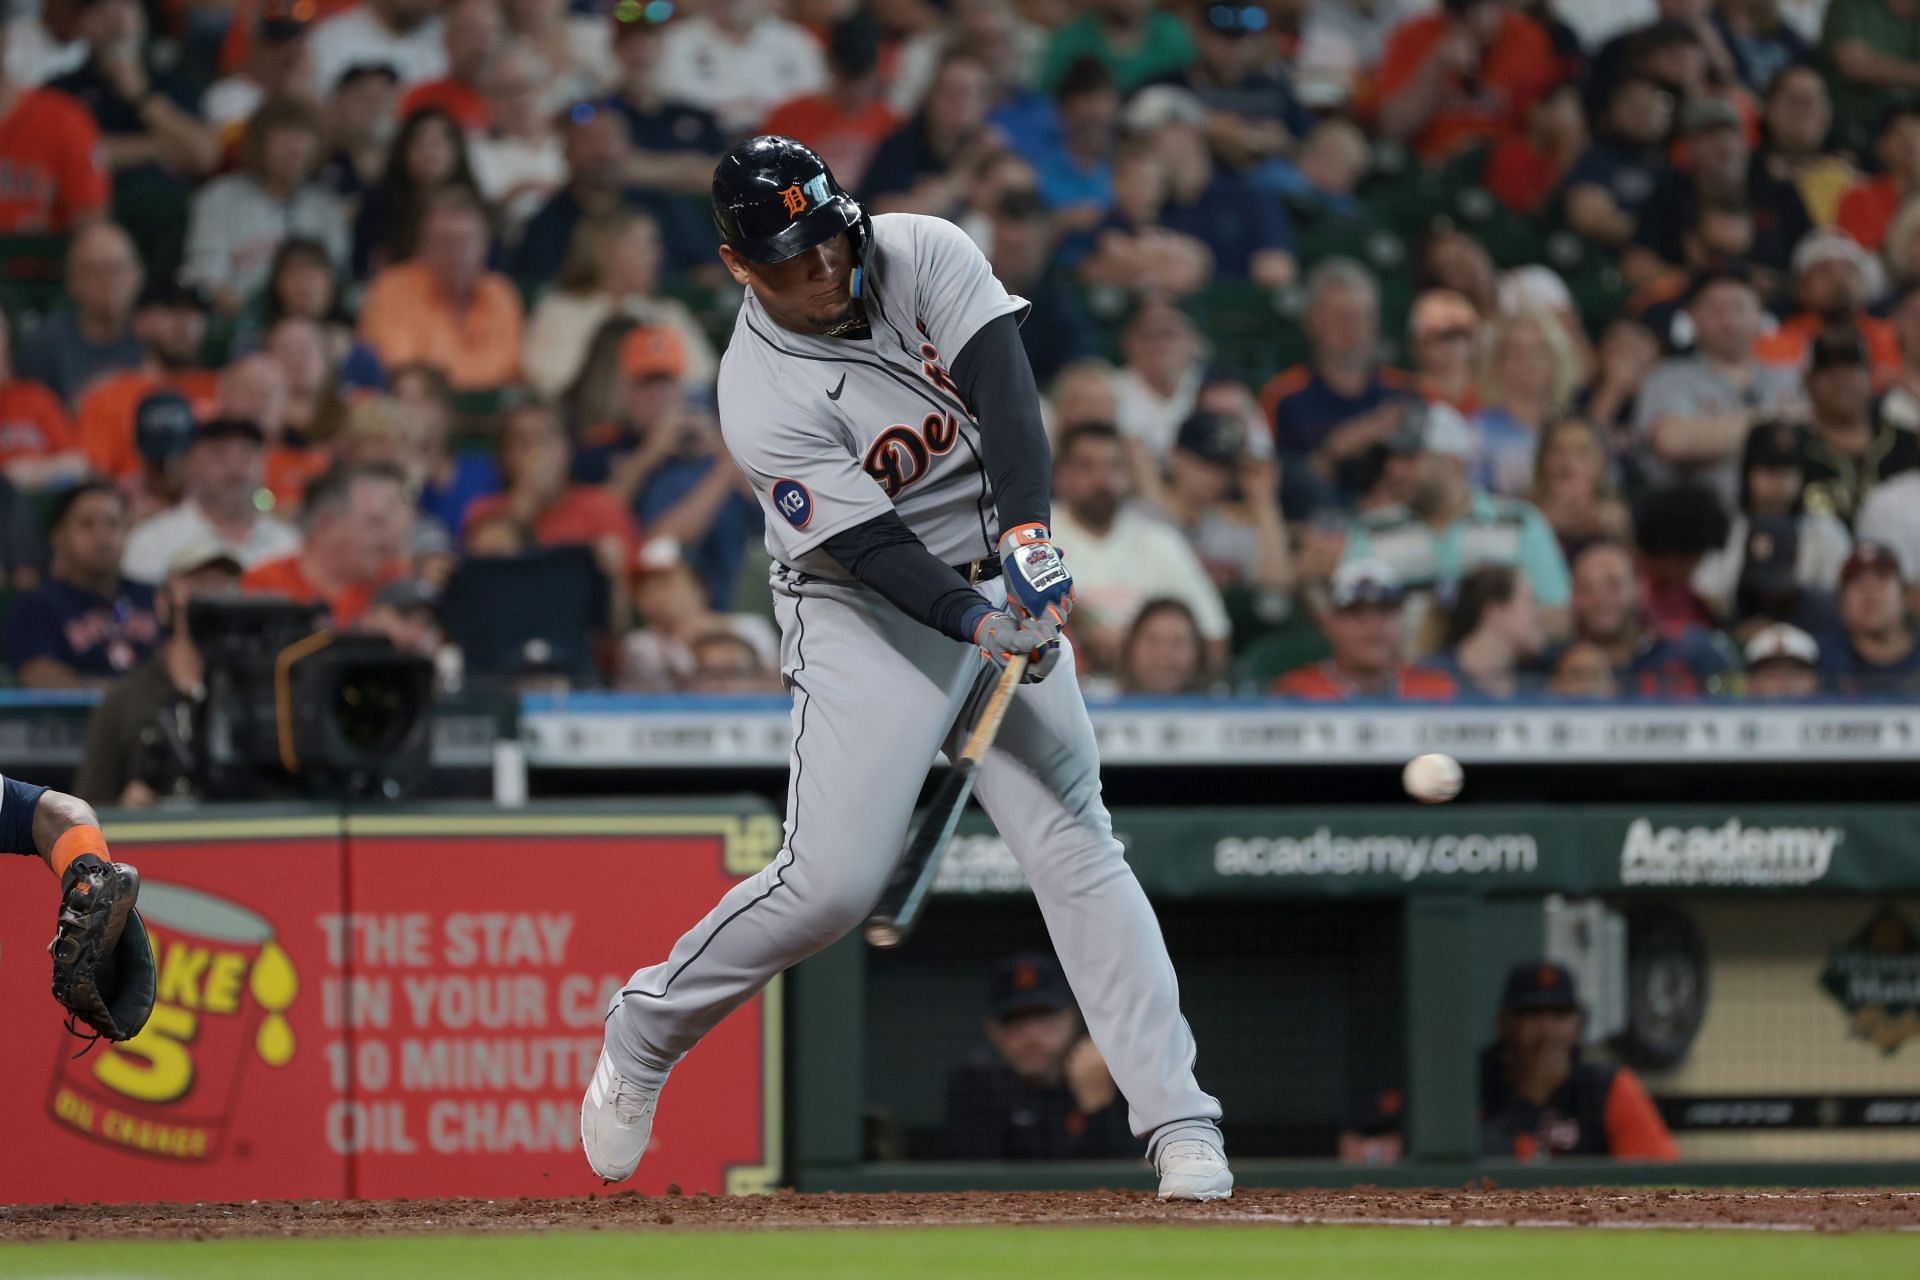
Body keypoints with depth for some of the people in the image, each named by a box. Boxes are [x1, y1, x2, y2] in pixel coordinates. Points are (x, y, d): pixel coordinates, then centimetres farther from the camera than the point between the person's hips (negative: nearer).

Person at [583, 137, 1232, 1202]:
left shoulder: (923, 255, -9)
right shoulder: (762, 400, -20)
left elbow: (1002, 388, -21)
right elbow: (873, 547, -24)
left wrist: (1027, 529, -36)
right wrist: (976, 623, -39)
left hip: (1003, 582, 4)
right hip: (868, 615, -4)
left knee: (1076, 847, -4)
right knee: (833, 878, -14)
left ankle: (1179, 1123, -8)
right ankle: (643, 1031, 10)